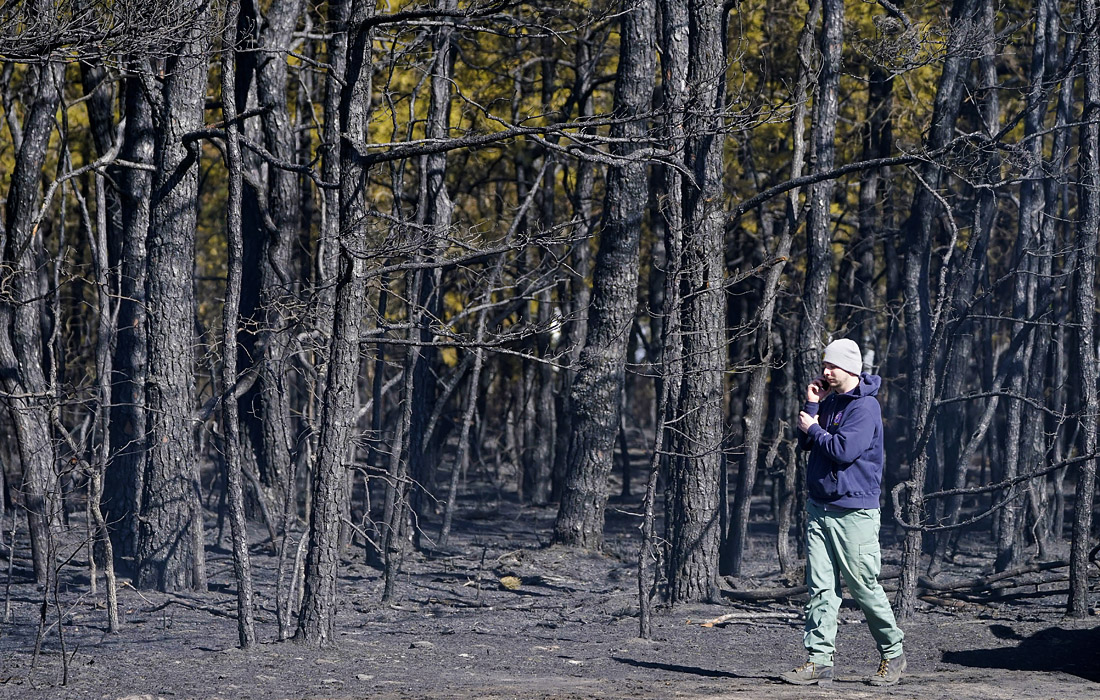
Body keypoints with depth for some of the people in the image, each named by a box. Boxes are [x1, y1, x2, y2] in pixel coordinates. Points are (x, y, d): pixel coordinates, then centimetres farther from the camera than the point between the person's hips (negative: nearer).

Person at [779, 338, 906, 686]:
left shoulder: (865, 406, -12)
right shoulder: (829, 401, 14)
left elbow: (844, 450, -22)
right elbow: (805, 443, 12)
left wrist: (814, 428, -8)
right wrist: (812, 405, 2)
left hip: (853, 511, -8)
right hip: (819, 507, 8)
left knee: (865, 586, -1)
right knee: (820, 587, 1)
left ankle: (893, 654, 13)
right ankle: (819, 659, 0)